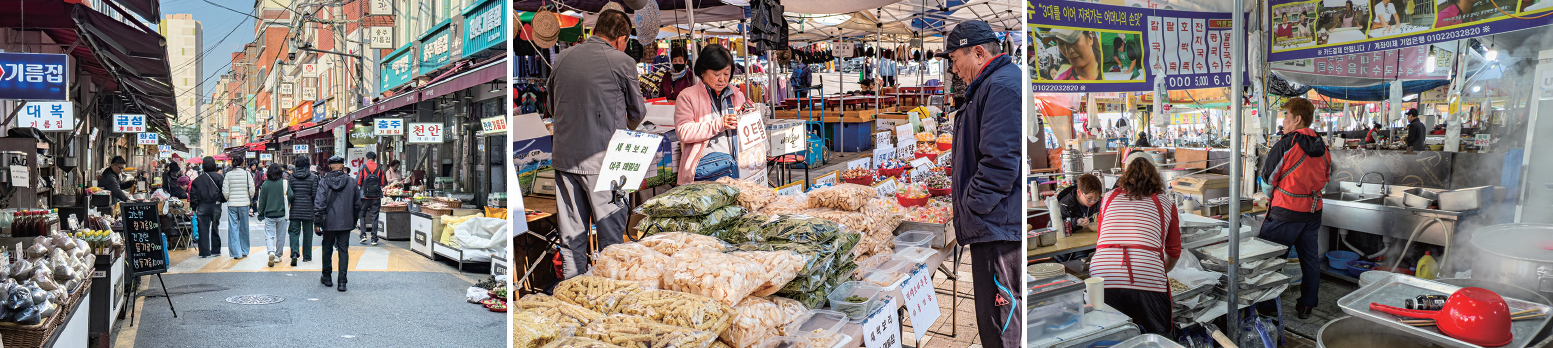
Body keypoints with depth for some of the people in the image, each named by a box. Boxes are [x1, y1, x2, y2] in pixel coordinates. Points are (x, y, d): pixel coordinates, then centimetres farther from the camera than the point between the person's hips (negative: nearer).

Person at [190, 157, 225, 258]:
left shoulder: (197, 179, 6)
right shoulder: (219, 177, -2)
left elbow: (193, 194, 7)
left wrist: (194, 207, 10)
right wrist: (223, 200, 9)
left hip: (202, 207, 1)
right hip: (215, 205, -1)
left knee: (203, 229, 3)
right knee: (215, 228, 9)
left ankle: (204, 252, 2)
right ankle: (216, 250, 15)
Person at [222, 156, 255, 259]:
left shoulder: (228, 175, -2)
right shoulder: (247, 173, -3)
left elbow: (225, 191, -3)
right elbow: (252, 189, -3)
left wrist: (228, 200, 14)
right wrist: (250, 200, 13)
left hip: (232, 204, 0)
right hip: (244, 204, 0)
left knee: (233, 228, 3)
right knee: (244, 227, 11)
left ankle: (236, 252, 0)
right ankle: (244, 251, 20)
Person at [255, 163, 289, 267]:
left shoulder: (265, 184, -3)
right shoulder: (285, 183, -6)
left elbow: (262, 200, 2)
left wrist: (260, 214, 10)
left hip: (269, 215, 0)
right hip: (282, 214, 0)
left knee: (269, 235, 1)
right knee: (280, 236, 11)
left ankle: (271, 252, -23)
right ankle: (278, 256, 19)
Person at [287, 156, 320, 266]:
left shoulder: (292, 177, 0)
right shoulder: (313, 177, -6)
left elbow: (289, 194, -1)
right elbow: (315, 194, -7)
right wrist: (316, 210, 2)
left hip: (295, 209, 1)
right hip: (308, 210, -1)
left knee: (294, 231, 5)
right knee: (307, 233, 9)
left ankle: (294, 253, -15)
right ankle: (306, 256, 16)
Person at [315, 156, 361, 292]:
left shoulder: (324, 182, -6)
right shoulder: (351, 182, 0)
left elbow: (319, 203, -11)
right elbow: (357, 204, 7)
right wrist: (354, 221, 19)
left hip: (329, 223, -1)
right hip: (346, 223, 1)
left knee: (327, 250, 16)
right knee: (344, 251, 2)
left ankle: (326, 277, 28)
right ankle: (342, 282, -4)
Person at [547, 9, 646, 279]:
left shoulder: (563, 58, 7)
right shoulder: (623, 62, -7)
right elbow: (637, 113, 6)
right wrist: (623, 127, 27)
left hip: (564, 157, 5)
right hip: (603, 159, -5)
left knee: (571, 235, 11)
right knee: (610, 230, 3)